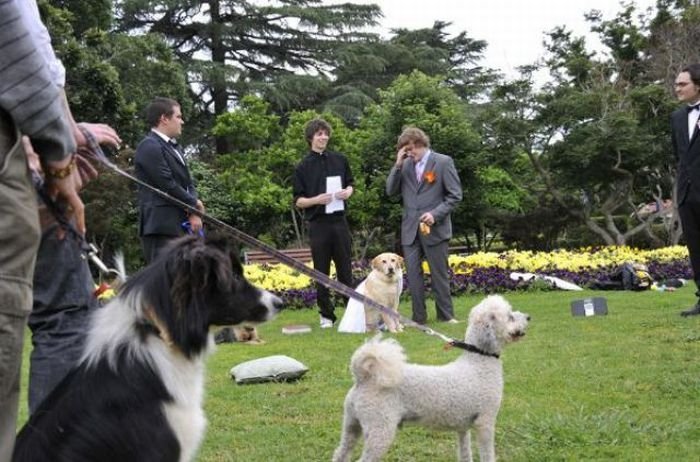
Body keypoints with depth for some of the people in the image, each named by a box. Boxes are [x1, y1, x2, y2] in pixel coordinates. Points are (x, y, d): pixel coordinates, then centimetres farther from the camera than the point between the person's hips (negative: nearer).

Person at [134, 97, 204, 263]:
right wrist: (194, 204, -3)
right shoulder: (149, 146, -9)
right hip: (161, 226, -9)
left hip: (181, 225, 9)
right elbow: (168, 185, -15)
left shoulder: (174, 147, 22)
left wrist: (194, 212, -1)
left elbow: (188, 183, 18)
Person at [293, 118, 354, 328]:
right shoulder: (303, 167, 0)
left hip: (339, 220, 2)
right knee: (321, 272, 4)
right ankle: (326, 314, 12)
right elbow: (298, 201, 1)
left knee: (345, 268, 5)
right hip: (318, 224, -2)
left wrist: (348, 192, -3)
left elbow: (350, 184, 19)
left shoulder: (339, 160, 7)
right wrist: (316, 200, -17)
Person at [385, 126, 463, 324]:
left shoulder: (443, 162, -4)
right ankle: (418, 317, 9)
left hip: (435, 228, -4)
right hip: (410, 229, 4)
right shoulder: (405, 165, 10)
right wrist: (398, 165, -5)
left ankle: (446, 315, 13)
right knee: (413, 274, 2)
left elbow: (455, 195, -5)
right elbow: (391, 191, 6)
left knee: (439, 274, 4)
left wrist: (436, 214, -16)